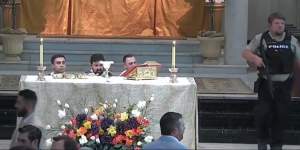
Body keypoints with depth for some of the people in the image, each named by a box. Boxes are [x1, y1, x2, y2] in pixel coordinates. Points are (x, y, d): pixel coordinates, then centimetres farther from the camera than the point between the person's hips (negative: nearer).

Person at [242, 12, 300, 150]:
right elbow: (245, 53, 1)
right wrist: (255, 58, -18)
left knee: (281, 115, 5)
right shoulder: (261, 39, 0)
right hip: (267, 84, -2)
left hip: (284, 85, 2)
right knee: (263, 113, -4)